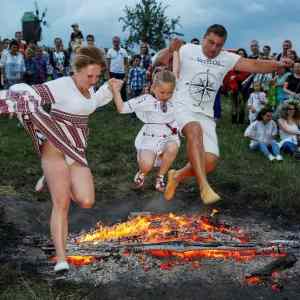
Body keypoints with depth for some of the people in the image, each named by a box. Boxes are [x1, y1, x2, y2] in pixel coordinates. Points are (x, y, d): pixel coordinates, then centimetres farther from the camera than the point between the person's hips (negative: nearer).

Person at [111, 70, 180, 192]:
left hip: (169, 138, 3)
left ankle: (160, 177, -7)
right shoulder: (146, 100, -2)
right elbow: (122, 108, -3)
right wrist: (115, 90, -9)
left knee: (172, 148, -34)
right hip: (149, 138, -3)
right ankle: (142, 173, 14)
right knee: (146, 165, -29)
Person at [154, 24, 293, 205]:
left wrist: (279, 65, -16)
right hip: (183, 107, -4)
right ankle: (204, 186, -38)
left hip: (206, 115, 4)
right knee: (195, 130, -39)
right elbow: (160, 61, -9)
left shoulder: (227, 59, 6)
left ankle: (177, 176, 17)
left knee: (211, 162, -9)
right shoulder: (188, 51, -3)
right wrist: (171, 49, -30)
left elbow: (255, 65, -1)